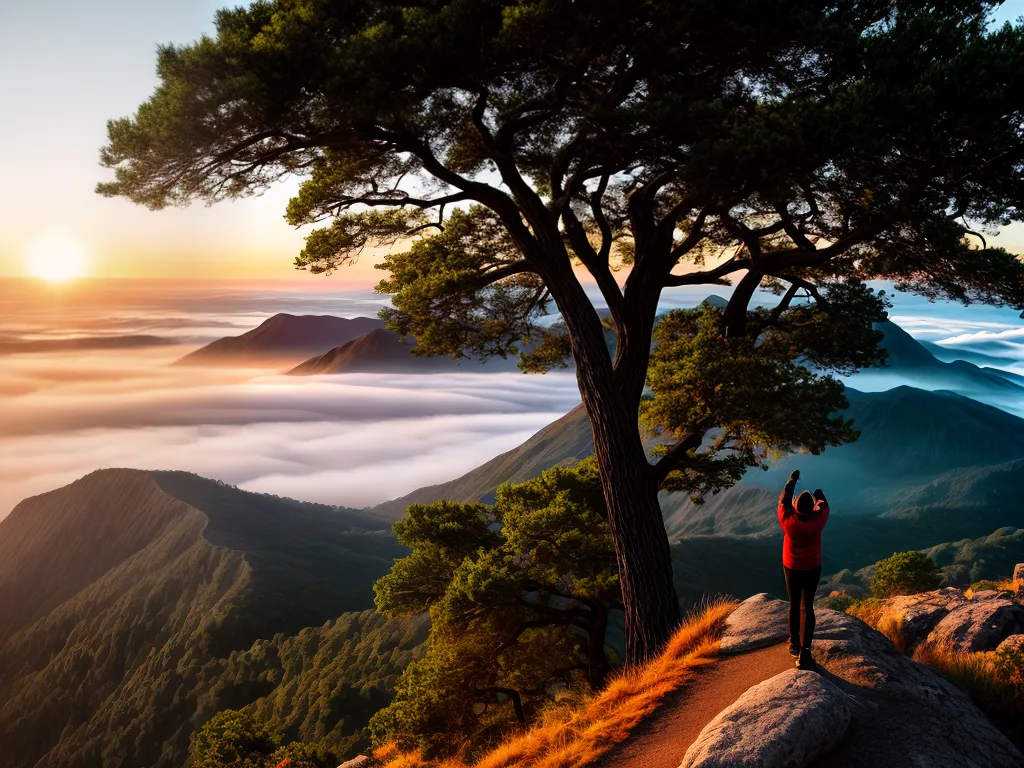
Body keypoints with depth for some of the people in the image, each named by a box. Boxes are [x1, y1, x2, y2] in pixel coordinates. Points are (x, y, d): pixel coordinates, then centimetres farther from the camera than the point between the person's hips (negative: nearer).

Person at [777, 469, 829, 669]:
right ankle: (804, 651, -2)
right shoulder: (817, 521, -21)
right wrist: (819, 494, 22)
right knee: (808, 607, 3)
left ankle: (794, 644, 30)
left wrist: (791, 481, 12)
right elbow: (823, 507, 1)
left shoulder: (789, 521, -20)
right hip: (812, 569, -1)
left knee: (794, 605, 16)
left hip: (792, 569, 1)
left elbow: (783, 502, 0)